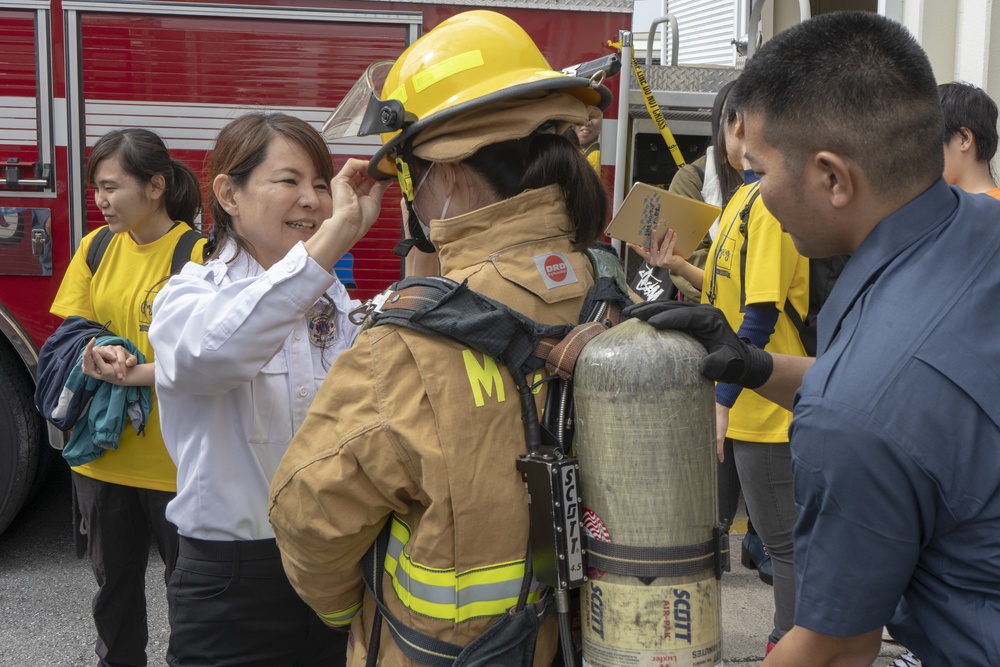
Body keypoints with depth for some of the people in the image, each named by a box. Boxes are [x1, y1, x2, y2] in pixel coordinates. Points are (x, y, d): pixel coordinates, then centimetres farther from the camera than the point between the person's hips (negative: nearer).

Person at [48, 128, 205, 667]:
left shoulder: (197, 254, -12)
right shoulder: (96, 247, 6)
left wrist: (135, 374, -29)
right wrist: (98, 355, -18)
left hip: (171, 457, -5)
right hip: (102, 453, 5)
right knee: (113, 582, 20)